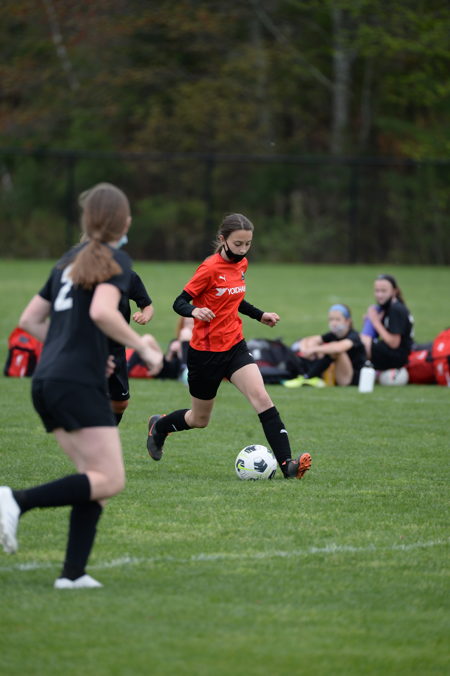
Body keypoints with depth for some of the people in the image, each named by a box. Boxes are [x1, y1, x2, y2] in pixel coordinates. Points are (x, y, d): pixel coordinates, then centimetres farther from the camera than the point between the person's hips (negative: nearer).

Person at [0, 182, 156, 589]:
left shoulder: (69, 261, 19)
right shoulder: (116, 261, -4)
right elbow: (102, 312, -22)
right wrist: (141, 346, -10)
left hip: (46, 383, 8)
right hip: (80, 384, -8)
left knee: (94, 479, 10)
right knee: (110, 480, -10)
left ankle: (73, 573, 1)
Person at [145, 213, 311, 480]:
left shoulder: (242, 265, 5)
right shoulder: (211, 268, -16)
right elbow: (180, 302, -15)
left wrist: (260, 315, 15)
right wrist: (195, 311, -36)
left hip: (235, 347, 5)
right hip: (205, 351, -5)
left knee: (262, 398, -18)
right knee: (200, 419, 12)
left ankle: (287, 463, -25)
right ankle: (159, 426, 44)